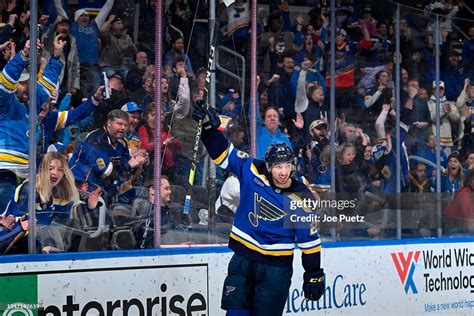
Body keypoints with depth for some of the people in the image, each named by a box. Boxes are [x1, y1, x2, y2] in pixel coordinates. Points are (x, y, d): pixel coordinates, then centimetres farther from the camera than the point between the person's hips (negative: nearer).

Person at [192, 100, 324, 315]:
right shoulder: (252, 172, -7)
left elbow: (309, 240, -4)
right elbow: (223, 153, -2)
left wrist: (314, 275, -1)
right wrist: (210, 127, -16)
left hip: (276, 267, -2)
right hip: (243, 259, 2)